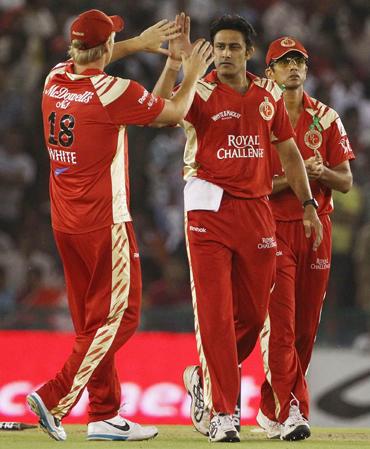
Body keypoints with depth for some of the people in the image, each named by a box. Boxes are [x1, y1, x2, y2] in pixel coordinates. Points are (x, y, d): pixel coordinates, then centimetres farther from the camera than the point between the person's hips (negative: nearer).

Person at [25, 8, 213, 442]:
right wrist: (192, 74, 18)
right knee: (117, 317, -3)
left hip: (64, 223, 8)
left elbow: (84, 62, 30)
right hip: (104, 223, -8)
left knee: (91, 320, 12)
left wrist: (138, 44, 33)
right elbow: (174, 112, -1)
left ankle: (104, 415, 14)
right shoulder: (112, 91, -15)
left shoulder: (54, 81, 5)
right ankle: (55, 397, -14)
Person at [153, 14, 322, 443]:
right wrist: (174, 60, -31)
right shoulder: (200, 92, -5)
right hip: (209, 210, -4)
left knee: (253, 313, 9)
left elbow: (288, 152, 17)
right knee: (216, 313, -8)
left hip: (257, 211, 5)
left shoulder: (268, 95, 9)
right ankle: (222, 411, -4)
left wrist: (308, 206, 13)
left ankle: (204, 377, 33)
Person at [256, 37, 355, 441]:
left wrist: (322, 173, -13)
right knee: (279, 323, -12)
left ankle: (273, 410, 15)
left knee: (306, 327, 5)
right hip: (272, 228, -4)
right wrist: (293, 177, -19)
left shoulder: (326, 119, 10)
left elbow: (346, 182, 9)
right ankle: (290, 411, -13)